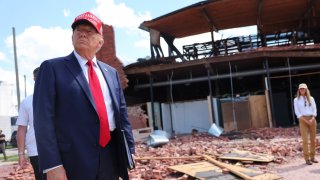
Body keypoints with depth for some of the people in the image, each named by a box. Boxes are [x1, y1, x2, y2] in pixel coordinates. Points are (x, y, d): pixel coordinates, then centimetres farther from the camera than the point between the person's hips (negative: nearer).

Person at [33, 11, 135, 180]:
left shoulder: (111, 72, 12)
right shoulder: (52, 67, -2)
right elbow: (43, 118, -9)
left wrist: (129, 150, 9)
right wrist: (52, 165, -15)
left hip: (111, 158, 5)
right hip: (74, 162, -5)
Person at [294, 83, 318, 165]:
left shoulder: (311, 98, 9)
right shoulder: (296, 100, 2)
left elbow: (314, 110, 5)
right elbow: (297, 112, -3)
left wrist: (311, 120, -11)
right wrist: (306, 121, -13)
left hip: (312, 120, 3)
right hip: (303, 120, -3)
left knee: (313, 139, 4)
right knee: (305, 139, -9)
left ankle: (312, 157, 14)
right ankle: (307, 159, -4)